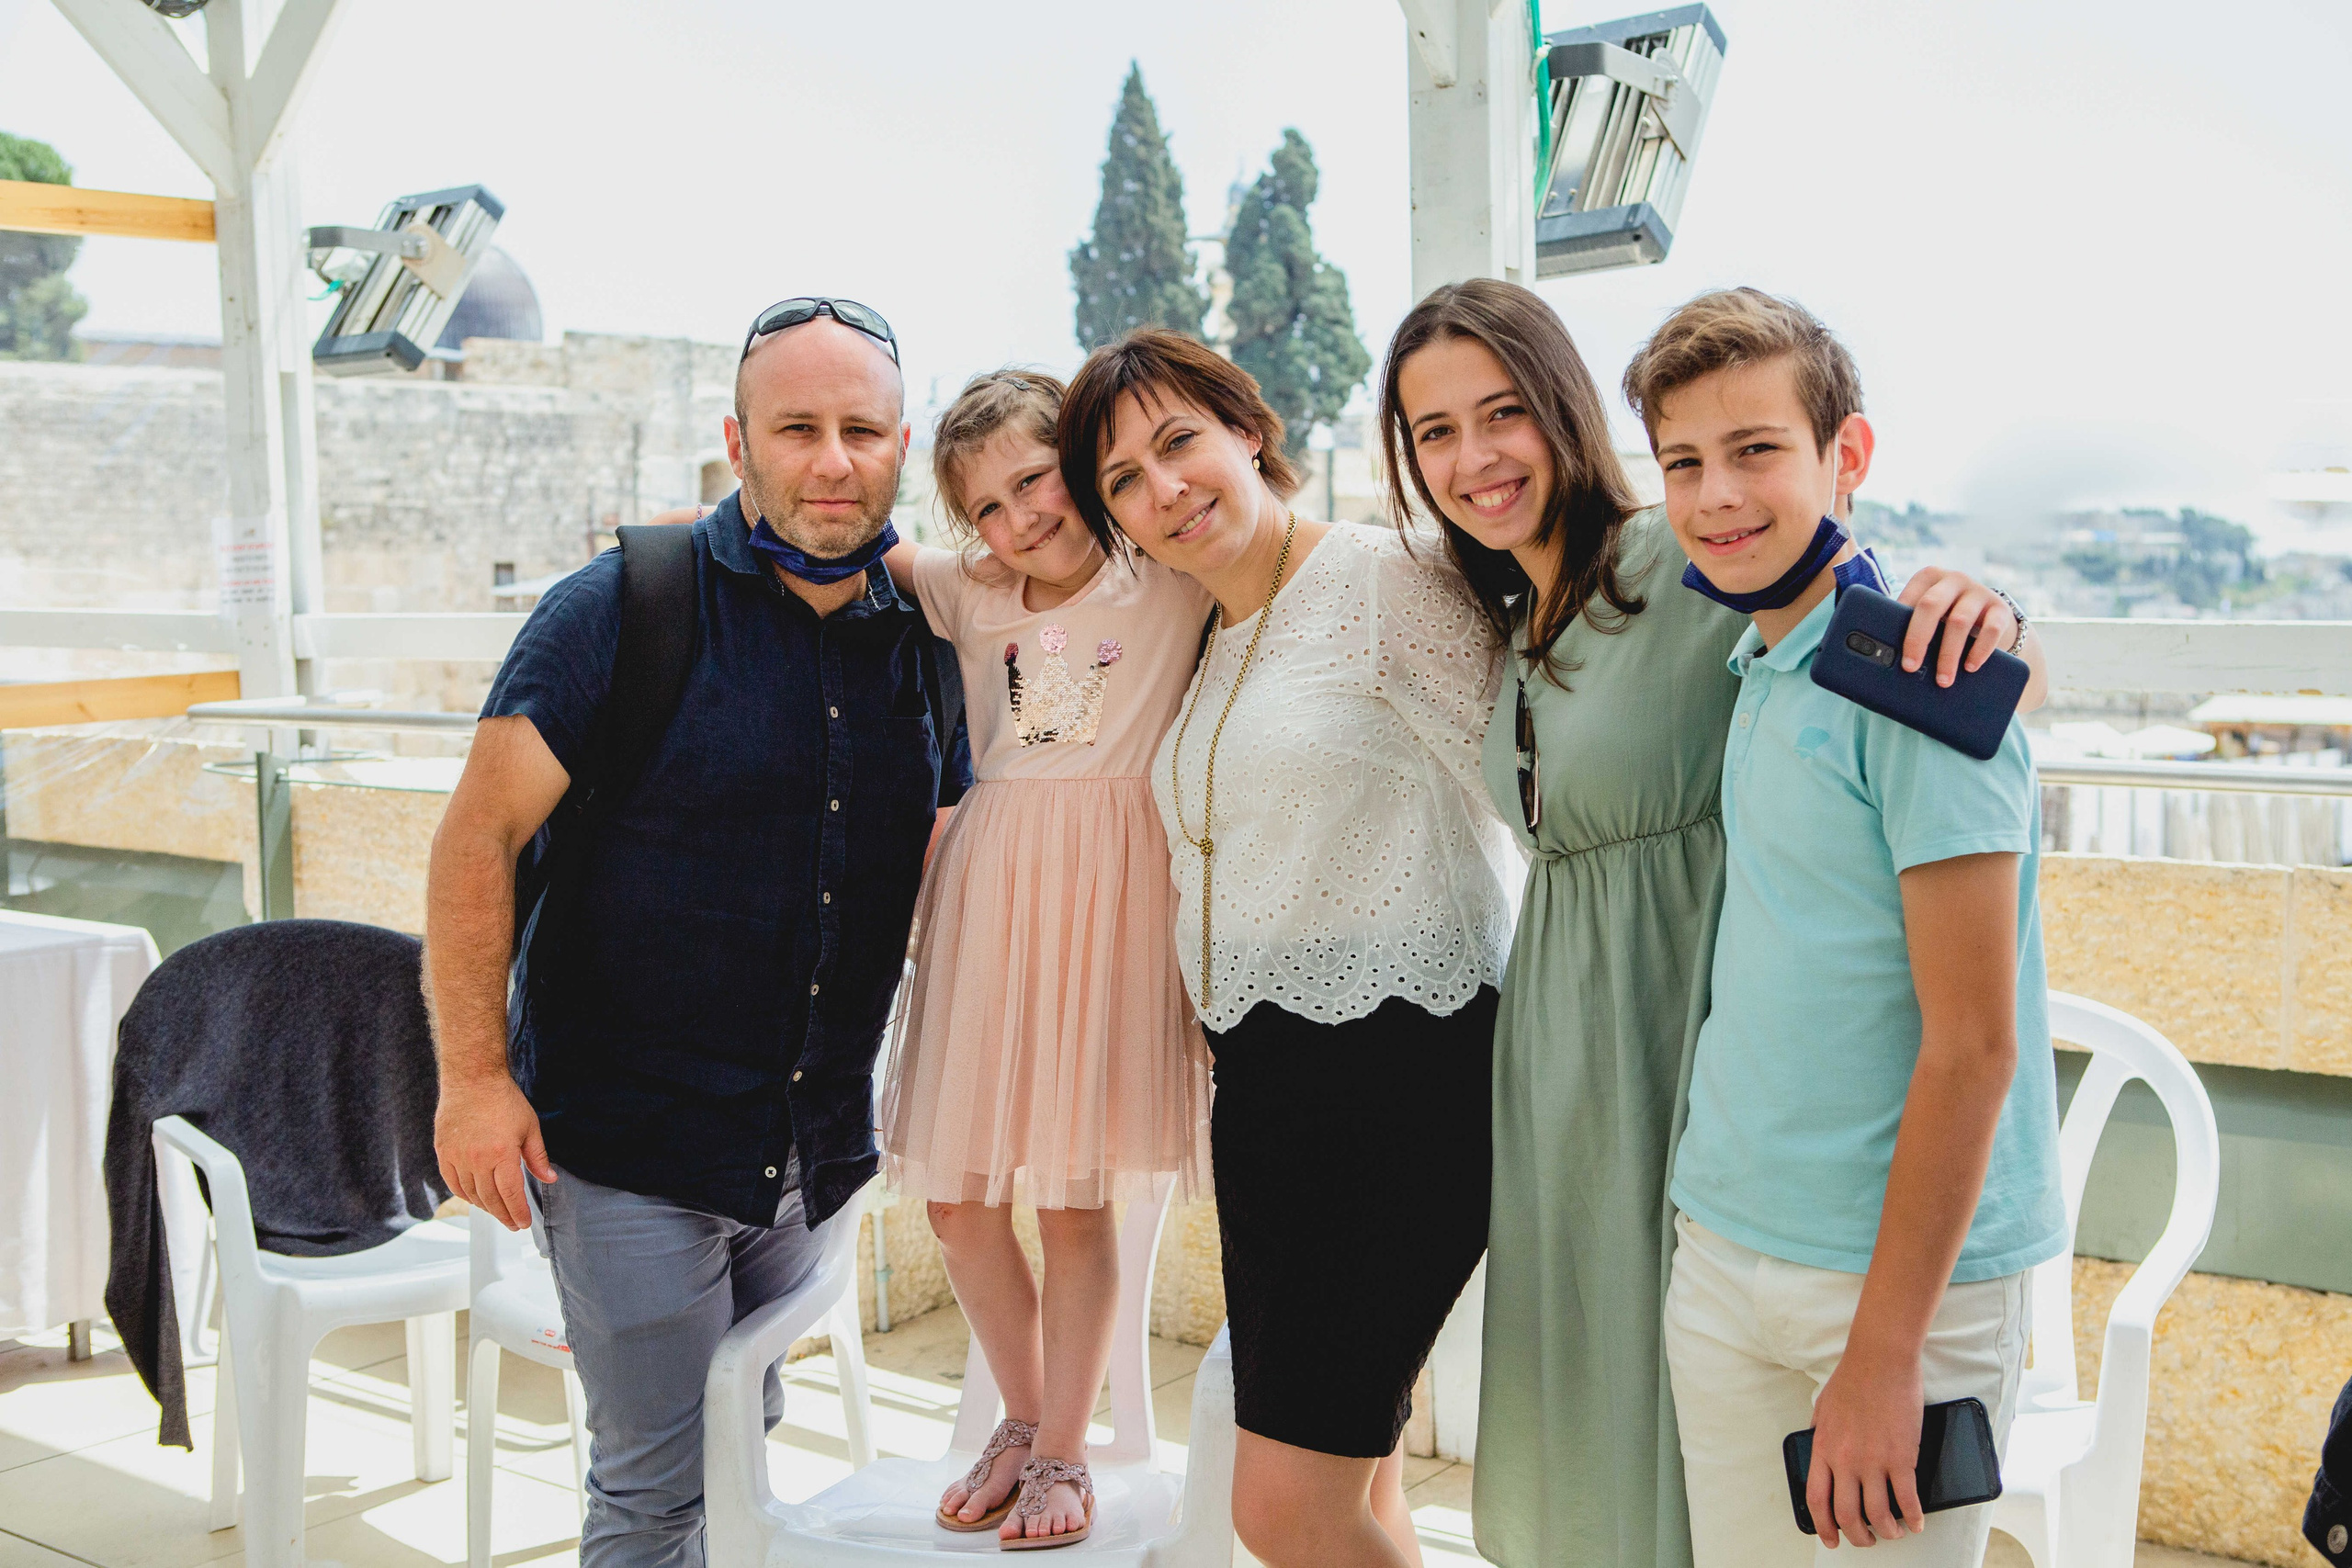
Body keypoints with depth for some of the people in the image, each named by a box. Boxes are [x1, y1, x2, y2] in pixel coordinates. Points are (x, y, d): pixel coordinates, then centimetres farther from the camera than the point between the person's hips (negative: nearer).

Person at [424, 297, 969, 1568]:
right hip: (630, 1145, -5)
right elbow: (477, 840, -12)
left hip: (817, 1151, 5)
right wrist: (473, 1076, -17)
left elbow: (938, 881, 15)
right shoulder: (623, 610, -11)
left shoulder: (922, 643, 5)